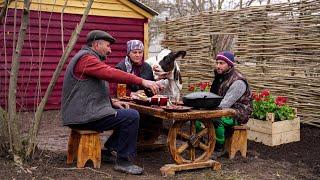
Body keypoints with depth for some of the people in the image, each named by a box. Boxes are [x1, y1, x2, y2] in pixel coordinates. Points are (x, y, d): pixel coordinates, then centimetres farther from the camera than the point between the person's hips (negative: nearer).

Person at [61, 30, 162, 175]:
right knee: (132, 117, -16)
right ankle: (123, 161, -8)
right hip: (84, 116, -11)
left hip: (83, 113, 11)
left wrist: (112, 102, 7)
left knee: (127, 114, 15)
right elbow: (112, 73, -27)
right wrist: (142, 82, -29)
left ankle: (109, 150, 15)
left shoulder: (88, 58, 21)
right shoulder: (86, 58, -13)